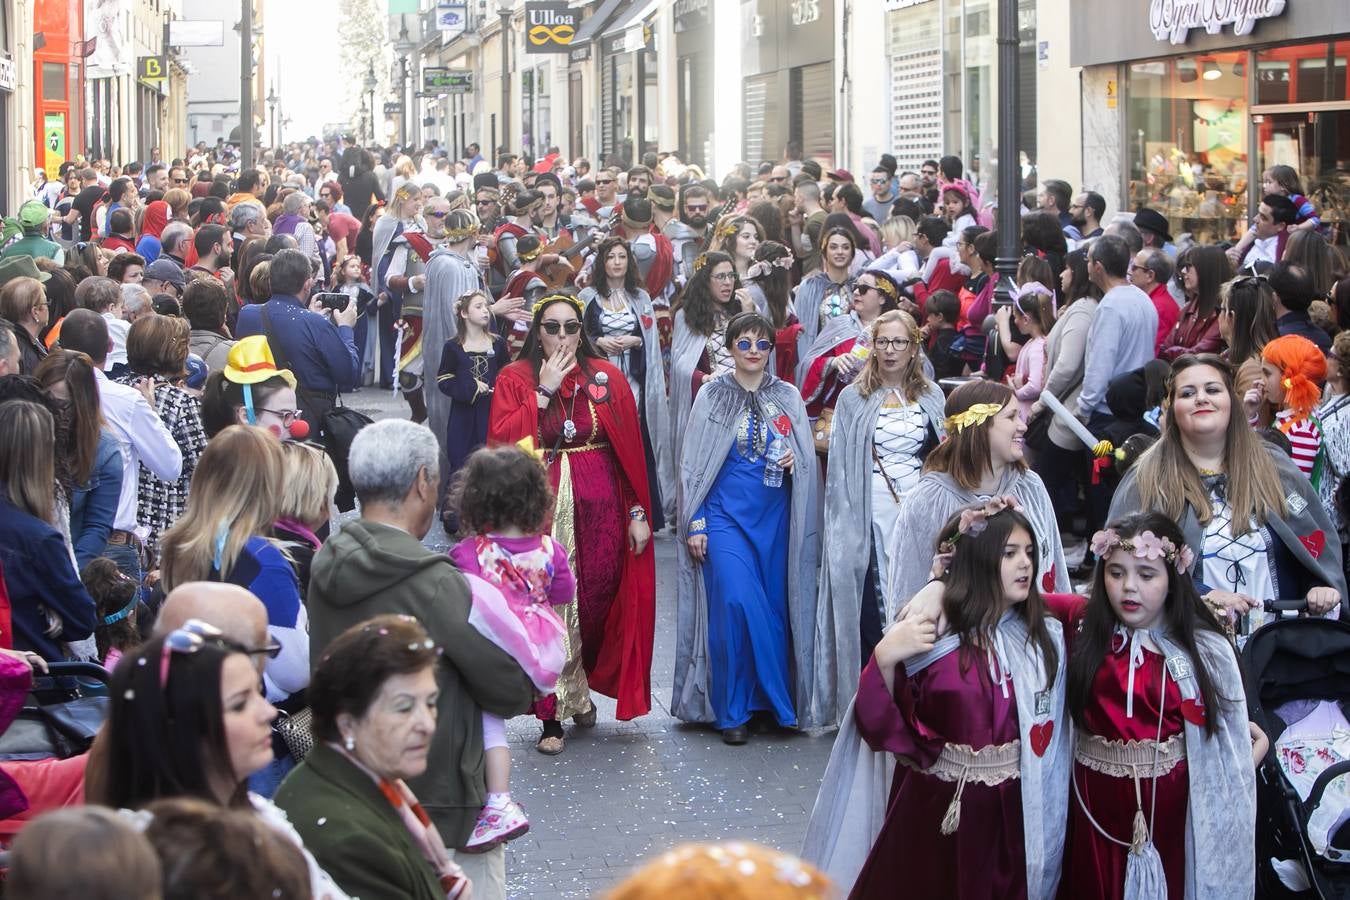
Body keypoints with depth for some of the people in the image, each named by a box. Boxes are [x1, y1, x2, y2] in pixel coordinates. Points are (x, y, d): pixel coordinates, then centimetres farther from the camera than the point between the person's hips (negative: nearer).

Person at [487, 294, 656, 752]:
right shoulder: (514, 379, 2)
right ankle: (553, 715, 6)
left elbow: (631, 450, 4)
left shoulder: (607, 378, 5)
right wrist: (544, 392, -14)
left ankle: (580, 689, 32)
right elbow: (500, 441, -12)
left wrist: (638, 512, 0)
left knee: (596, 604, 6)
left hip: (599, 508, 1)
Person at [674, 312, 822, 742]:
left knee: (774, 607, 2)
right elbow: (694, 463, 2)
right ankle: (732, 710, -4)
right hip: (726, 514, -3)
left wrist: (794, 461, -10)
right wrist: (694, 523, -3)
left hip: (775, 518, 3)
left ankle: (769, 702, 16)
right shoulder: (712, 395, 2)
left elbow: (809, 460, 13)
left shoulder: (789, 398, 8)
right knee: (737, 602, -15)